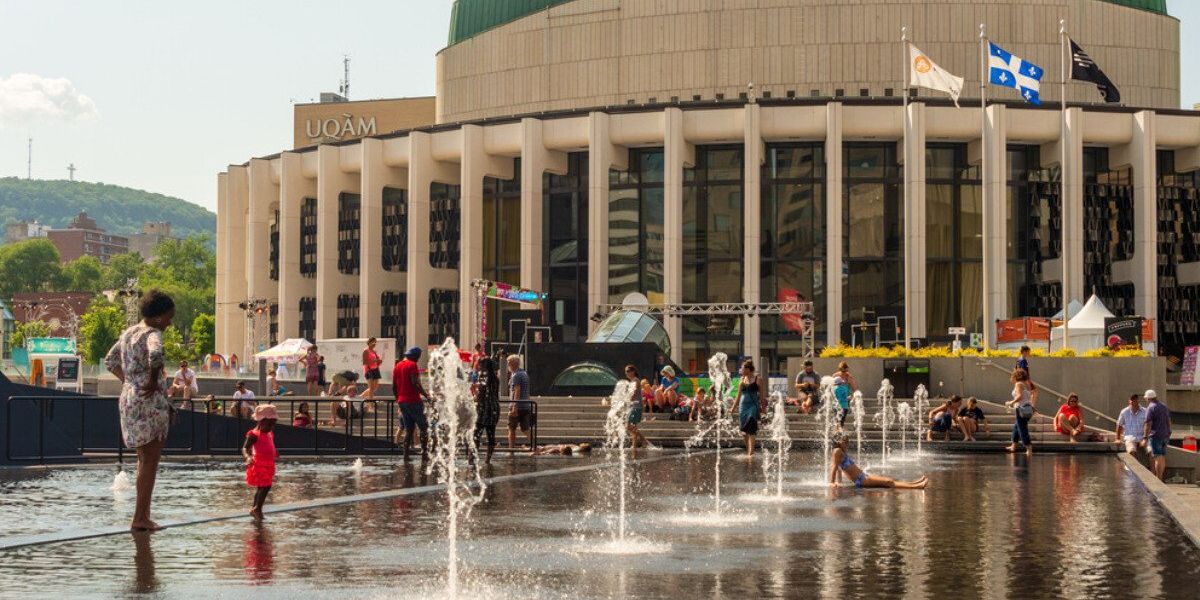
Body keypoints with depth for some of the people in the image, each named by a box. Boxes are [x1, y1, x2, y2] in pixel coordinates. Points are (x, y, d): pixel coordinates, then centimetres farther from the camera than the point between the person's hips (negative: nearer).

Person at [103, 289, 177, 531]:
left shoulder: (128, 333, 14)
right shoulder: (152, 334, -13)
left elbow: (110, 361, 25)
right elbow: (155, 355, -36)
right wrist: (154, 381, -21)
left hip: (128, 400, 9)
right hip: (150, 402, -9)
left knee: (144, 459, 16)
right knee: (150, 461, -3)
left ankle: (143, 514, 18)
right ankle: (140, 517, -4)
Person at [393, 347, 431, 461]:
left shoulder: (397, 366, 14)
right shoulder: (412, 365, -9)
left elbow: (394, 386, 16)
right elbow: (415, 383, -19)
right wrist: (426, 395, -18)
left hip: (401, 402, 7)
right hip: (413, 401, -7)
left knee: (408, 429, 11)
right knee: (424, 427, 0)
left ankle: (406, 454, 5)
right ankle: (424, 452, -7)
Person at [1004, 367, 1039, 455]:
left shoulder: (1018, 384, -9)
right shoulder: (1027, 384, 14)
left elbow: (1019, 396, -22)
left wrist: (1011, 402, -11)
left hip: (1021, 409, -9)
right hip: (1028, 408, 9)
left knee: (1022, 429, -6)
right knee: (1016, 426, 24)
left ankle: (1029, 449, -11)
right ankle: (1013, 446, 31)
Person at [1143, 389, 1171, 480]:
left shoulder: (1150, 408, -12)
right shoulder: (1164, 406, 13)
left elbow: (1148, 424, -18)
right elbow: (1169, 421, 18)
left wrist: (1145, 438, -18)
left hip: (1155, 435, -8)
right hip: (1165, 435, 8)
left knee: (1158, 458, -8)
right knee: (1162, 457, 11)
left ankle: (1158, 479, -10)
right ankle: (1160, 478, 17)